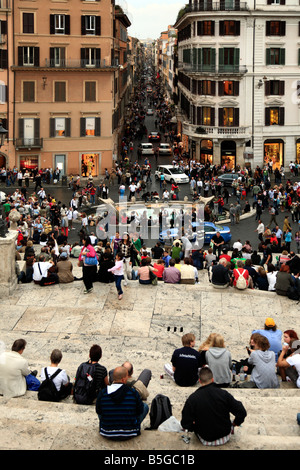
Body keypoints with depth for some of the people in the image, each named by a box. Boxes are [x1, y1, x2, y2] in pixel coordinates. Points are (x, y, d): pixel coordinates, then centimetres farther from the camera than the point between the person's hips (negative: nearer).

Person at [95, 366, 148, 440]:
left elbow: (98, 412, 3)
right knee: (145, 406, 17)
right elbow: (140, 411, -3)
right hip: (129, 434, -2)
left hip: (107, 434, 2)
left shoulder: (102, 393, -13)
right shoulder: (133, 392, -17)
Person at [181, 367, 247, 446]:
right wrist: (236, 423, 6)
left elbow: (185, 423, -15)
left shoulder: (192, 399, -19)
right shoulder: (223, 394, -17)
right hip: (225, 437, 1)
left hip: (206, 440, -1)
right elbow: (242, 412, -15)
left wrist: (193, 427, 8)